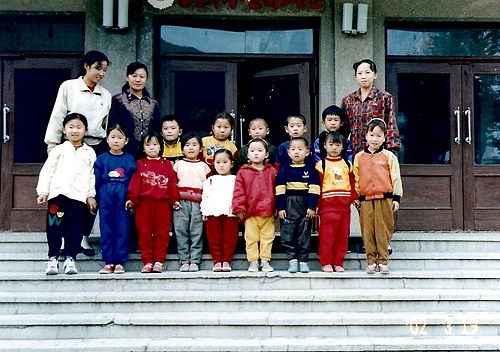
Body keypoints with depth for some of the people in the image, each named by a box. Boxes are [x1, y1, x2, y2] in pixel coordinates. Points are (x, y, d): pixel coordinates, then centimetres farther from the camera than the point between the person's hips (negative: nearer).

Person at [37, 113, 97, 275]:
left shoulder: (89, 152, 13)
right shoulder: (58, 150, 11)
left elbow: (92, 175, 10)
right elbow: (47, 171, 9)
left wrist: (91, 196, 4)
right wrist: (43, 191, 1)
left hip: (79, 195, 0)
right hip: (57, 193, 0)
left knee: (75, 228, -2)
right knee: (55, 227, -2)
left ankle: (70, 258, 5)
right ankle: (53, 258, 4)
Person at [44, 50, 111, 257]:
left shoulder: (105, 95, 14)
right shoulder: (69, 87, 4)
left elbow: (108, 124, 13)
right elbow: (57, 116, 0)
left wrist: (109, 149, 9)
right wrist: (52, 143, -6)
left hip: (97, 146, 3)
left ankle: (83, 236, 11)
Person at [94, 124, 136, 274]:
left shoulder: (129, 160, 7)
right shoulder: (101, 159, 7)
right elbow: (96, 181, 5)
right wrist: (96, 199, -1)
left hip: (123, 198, 0)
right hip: (106, 198, 0)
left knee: (123, 229, 0)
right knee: (106, 230, 2)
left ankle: (120, 262, 5)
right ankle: (108, 262, 8)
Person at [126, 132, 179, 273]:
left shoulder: (167, 165, 12)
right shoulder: (140, 164, 10)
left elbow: (172, 184, 7)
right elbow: (135, 183, 1)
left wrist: (174, 200, 0)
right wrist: (132, 199, -8)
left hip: (163, 203, 0)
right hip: (144, 203, 0)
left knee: (161, 234, 2)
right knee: (144, 233, 2)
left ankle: (159, 261, 7)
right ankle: (147, 262, 6)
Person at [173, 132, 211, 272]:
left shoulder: (204, 166, 14)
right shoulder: (178, 165, 13)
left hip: (198, 203, 0)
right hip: (181, 203, 0)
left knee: (196, 233, -2)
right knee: (181, 232, -1)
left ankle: (194, 261, 2)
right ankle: (184, 261, 4)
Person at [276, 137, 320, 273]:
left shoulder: (311, 170, 2)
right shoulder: (284, 169, 3)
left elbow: (314, 189, -1)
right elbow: (280, 190, 1)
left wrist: (311, 207, -8)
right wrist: (280, 208, -5)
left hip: (305, 205, 0)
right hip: (289, 206, 0)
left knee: (304, 234, 3)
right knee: (288, 234, -2)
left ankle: (303, 261, 8)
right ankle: (292, 259, 7)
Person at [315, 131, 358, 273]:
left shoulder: (347, 164, 14)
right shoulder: (321, 164, 4)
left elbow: (353, 183, 15)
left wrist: (355, 198, 6)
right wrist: (316, 204, -4)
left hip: (344, 204, 3)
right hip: (327, 204, -3)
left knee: (342, 235, 5)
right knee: (327, 235, -4)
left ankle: (338, 262, 12)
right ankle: (326, 262, 3)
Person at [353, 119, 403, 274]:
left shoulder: (389, 156, 5)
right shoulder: (359, 157, 11)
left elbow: (396, 178, 5)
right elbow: (356, 179, 15)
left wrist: (396, 198, 1)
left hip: (384, 198, -2)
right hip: (366, 199, 2)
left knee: (384, 230, -1)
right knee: (368, 231, 2)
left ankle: (383, 260, 5)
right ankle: (371, 260, 8)